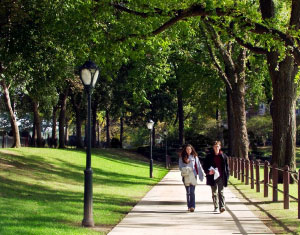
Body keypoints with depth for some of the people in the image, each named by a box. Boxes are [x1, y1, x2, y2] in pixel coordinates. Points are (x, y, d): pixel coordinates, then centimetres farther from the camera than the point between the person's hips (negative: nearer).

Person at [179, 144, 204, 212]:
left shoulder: (194, 157, 5)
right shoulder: (182, 157, 7)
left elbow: (198, 166, 7)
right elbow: (180, 167, 5)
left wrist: (202, 173, 2)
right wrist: (186, 163, -11)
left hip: (193, 175, -1)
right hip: (185, 176, 1)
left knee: (192, 191, -11)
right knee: (188, 192, 5)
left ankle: (192, 206, -14)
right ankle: (189, 206, 15)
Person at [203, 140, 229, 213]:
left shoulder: (223, 156, 4)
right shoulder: (209, 156, 3)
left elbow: (226, 167, 8)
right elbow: (205, 166, 6)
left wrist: (227, 176, 1)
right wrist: (208, 171, -13)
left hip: (221, 177, -1)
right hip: (213, 177, 1)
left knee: (221, 192, -8)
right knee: (214, 193, 10)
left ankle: (222, 207, -15)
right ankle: (216, 207, 20)